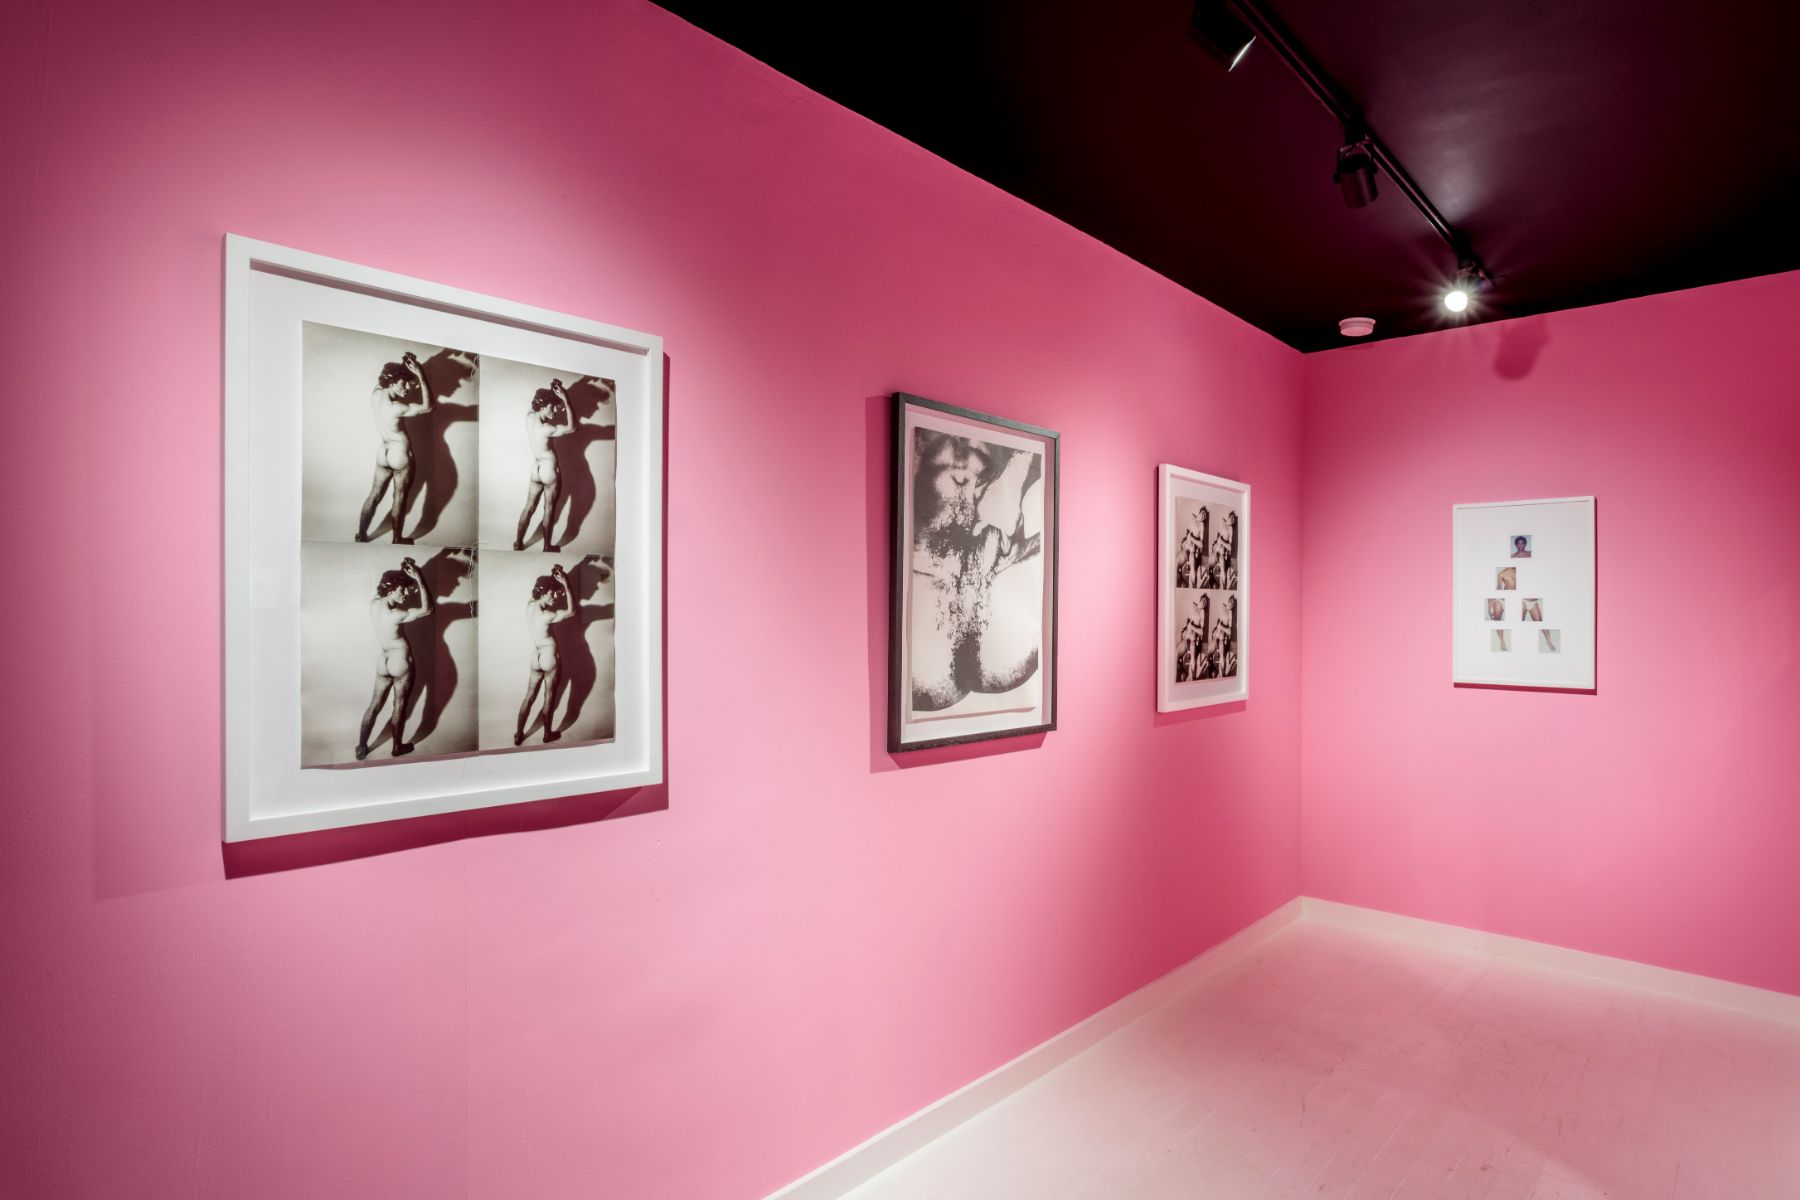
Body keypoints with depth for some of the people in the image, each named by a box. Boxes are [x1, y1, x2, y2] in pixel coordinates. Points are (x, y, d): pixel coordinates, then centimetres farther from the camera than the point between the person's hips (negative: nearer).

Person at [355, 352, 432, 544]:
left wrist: (403, 364, -4)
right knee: (399, 499, 9)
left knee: (374, 495, 17)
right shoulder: (395, 408, -28)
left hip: (383, 452, 7)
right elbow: (427, 406, -26)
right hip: (400, 454, -7)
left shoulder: (375, 393, -6)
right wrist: (420, 374, -29)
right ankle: (397, 540, 23)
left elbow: (388, 375, 14)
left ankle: (361, 536, 26)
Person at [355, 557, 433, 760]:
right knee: (399, 707, 12)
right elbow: (427, 610, -26)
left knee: (375, 704, 18)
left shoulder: (374, 603, -7)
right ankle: (397, 747, 27)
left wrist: (403, 571, -5)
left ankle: (361, 748, 27)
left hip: (382, 663, 7)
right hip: (400, 663, -7)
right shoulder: (395, 615, -29)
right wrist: (419, 579, -31)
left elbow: (389, 582, 11)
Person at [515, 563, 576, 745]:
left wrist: (554, 578, -5)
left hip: (536, 657, 7)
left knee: (529, 697, 17)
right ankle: (548, 734, 28)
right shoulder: (545, 616, -28)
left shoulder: (529, 604, -6)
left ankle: (518, 735, 26)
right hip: (550, 658, -7)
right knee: (549, 699, 12)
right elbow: (571, 611, -22)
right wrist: (565, 584, -24)